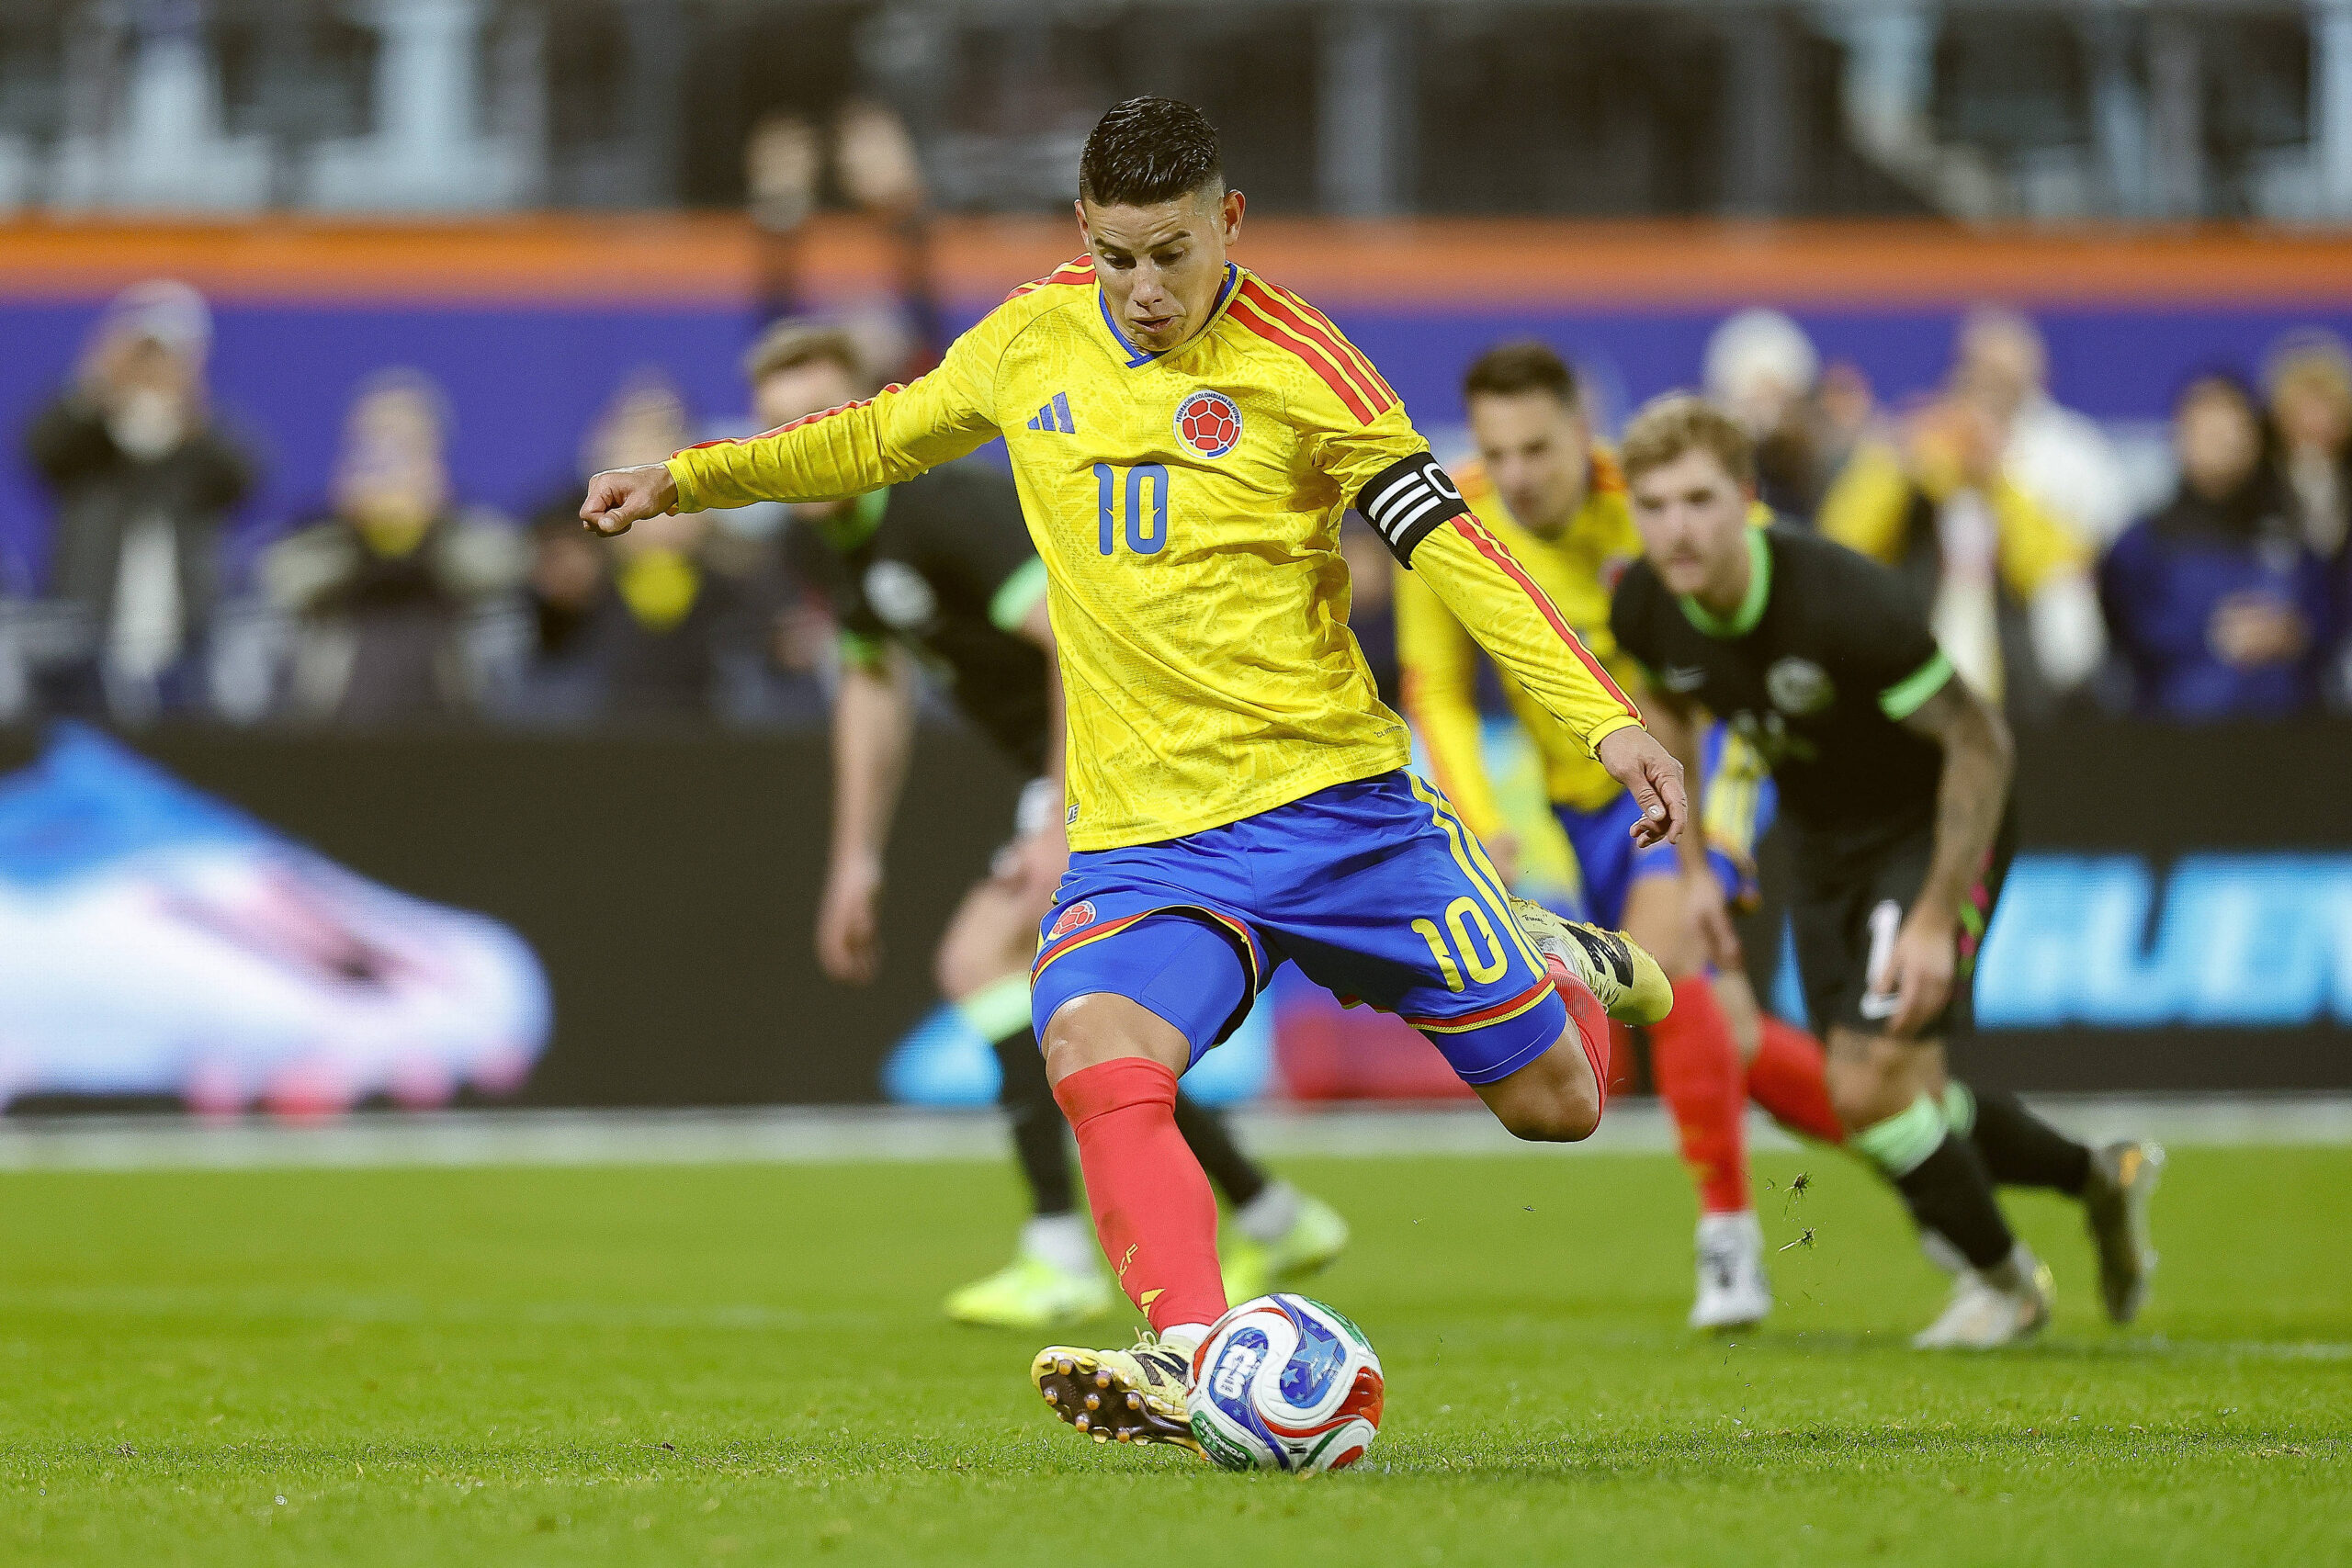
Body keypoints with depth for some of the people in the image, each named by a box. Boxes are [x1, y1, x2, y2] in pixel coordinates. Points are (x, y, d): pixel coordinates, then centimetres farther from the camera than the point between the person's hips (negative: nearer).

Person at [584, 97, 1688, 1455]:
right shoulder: (1029, 341, 5)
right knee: (1096, 1059, -30)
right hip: (1143, 835, 2)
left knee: (1555, 1104, 6)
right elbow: (885, 437, 25)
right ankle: (1196, 1363, -40)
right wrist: (688, 478, 23)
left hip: (1335, 797, -2)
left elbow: (1448, 540, -9)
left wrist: (1605, 718, -17)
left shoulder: (1294, 365, -8)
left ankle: (1555, 975, 41)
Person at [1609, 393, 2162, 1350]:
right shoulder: (1646, 608, -16)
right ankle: (2101, 1179, 38)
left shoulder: (1843, 602, -34)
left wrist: (1936, 921, -25)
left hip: (1934, 832, -7)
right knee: (1898, 1105, 12)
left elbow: (1979, 744, -25)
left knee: (1872, 1088, -17)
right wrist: (1693, 867, 7)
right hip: (1826, 844, 7)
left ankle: (2003, 1279, 11)